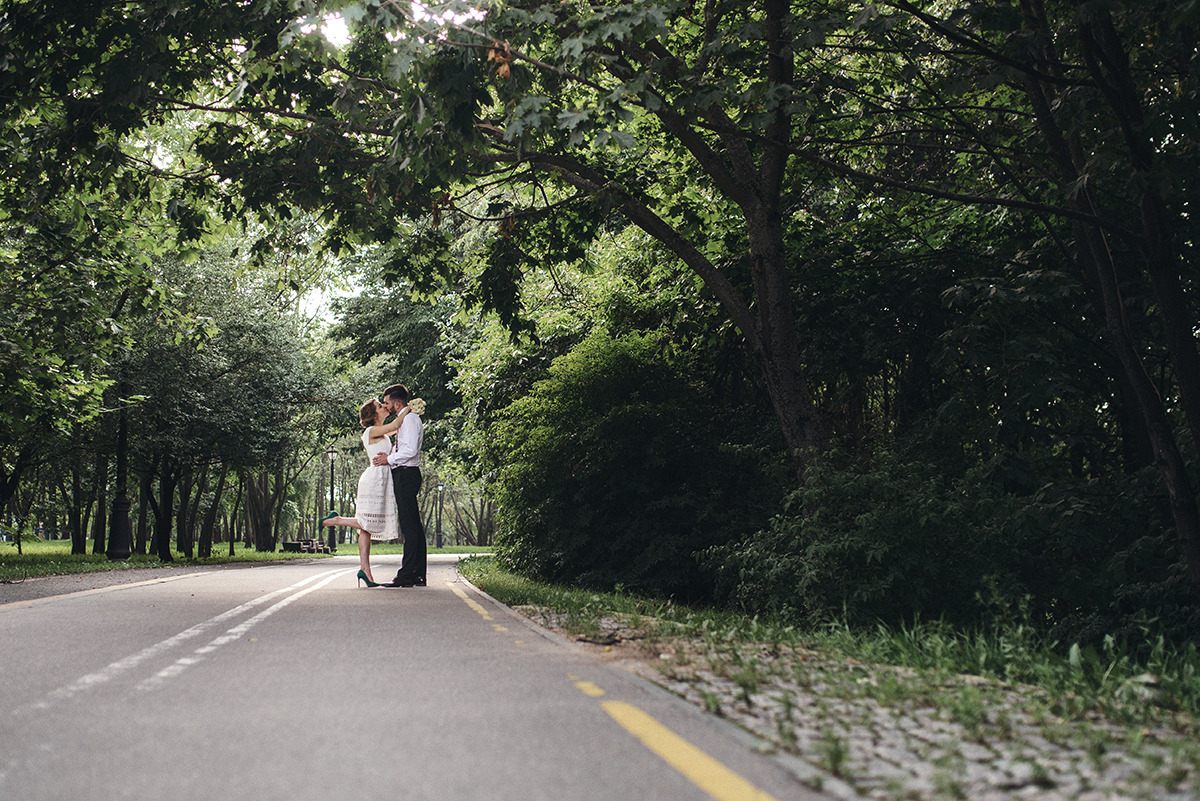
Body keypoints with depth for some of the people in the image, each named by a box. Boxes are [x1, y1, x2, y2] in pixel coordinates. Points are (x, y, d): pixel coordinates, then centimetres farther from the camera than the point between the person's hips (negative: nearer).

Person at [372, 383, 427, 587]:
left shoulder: (410, 419, -10)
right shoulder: (405, 419, 21)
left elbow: (410, 450, -20)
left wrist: (389, 459, -11)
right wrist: (388, 457, 7)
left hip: (406, 474, -10)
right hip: (404, 474, 10)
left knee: (409, 525, -11)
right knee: (413, 525, 8)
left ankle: (406, 574, -13)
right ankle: (418, 575, 10)